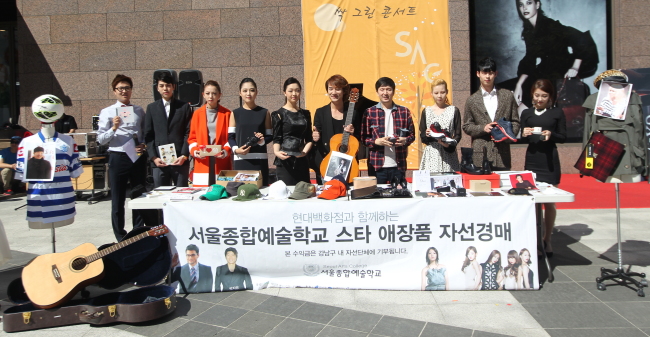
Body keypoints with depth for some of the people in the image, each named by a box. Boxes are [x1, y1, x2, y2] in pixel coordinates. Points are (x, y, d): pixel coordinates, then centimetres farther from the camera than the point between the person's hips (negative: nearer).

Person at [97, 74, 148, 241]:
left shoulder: (139, 111, 8)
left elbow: (146, 133, 13)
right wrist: (114, 128, -18)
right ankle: (121, 238, 22)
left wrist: (143, 145, -7)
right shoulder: (107, 112, 1)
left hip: (138, 157, 2)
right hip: (118, 158, -2)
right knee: (118, 201, 8)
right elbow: (101, 139, -2)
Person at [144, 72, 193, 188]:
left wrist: (184, 156, -8)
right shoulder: (151, 108, 14)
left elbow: (188, 133, 3)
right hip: (159, 161, 1)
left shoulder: (184, 107, 9)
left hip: (180, 160, -1)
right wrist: (153, 157, -4)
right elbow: (148, 136, 8)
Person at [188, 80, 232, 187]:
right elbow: (192, 137, 12)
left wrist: (226, 151, -11)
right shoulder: (197, 114, 10)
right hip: (202, 163, 1)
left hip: (221, 163, -1)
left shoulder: (227, 114, 5)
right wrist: (195, 151, -5)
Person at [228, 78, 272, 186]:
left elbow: (270, 136, 9)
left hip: (260, 159, 0)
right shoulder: (235, 113, 10)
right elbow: (231, 136, 7)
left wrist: (262, 140, -12)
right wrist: (236, 149, -11)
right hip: (241, 159, 0)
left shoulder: (264, 113, 9)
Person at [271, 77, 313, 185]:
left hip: (302, 160, 4)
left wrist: (305, 151, -6)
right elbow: (277, 138, -4)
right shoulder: (279, 114, 2)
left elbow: (309, 139, 13)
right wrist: (276, 152, -24)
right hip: (285, 161, -4)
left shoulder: (305, 114, 14)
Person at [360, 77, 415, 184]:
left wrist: (405, 140, -8)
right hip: (377, 166, -1)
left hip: (399, 166, 2)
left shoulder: (404, 111, 8)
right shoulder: (369, 112, 4)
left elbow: (412, 135, 13)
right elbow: (363, 138, 3)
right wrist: (376, 141, -14)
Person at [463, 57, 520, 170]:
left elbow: (515, 122, 12)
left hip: (502, 153, 1)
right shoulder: (472, 100, 7)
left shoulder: (507, 96, 10)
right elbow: (466, 127, 8)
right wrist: (483, 128, -10)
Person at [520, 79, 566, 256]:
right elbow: (522, 138, 10)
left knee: (549, 202, 3)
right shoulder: (526, 113, 7)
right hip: (531, 159, 2)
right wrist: (524, 134, -12)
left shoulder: (557, 113, 1)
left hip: (550, 161, -2)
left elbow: (563, 137, 2)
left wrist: (551, 135, -17)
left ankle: (547, 240, 15)